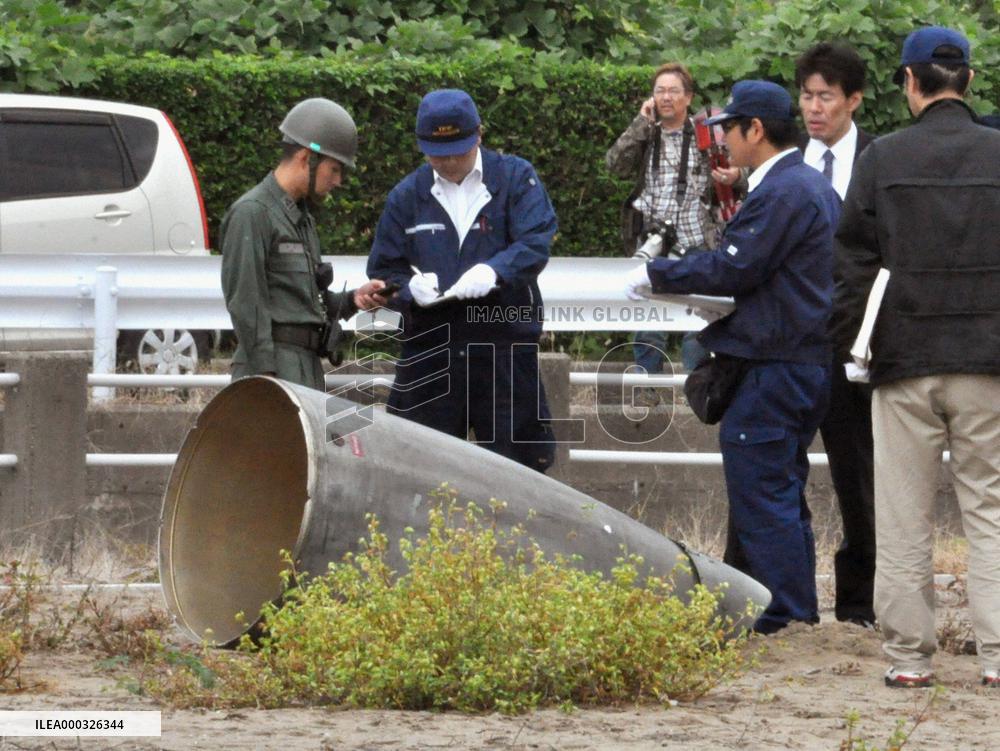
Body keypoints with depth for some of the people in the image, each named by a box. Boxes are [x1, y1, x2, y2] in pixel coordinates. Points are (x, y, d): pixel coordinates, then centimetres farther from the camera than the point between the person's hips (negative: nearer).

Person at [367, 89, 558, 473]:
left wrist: (495, 270, -29)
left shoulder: (515, 178, 3)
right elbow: (383, 270, 10)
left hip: (506, 348, -2)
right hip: (429, 351, 2)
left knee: (514, 463, 3)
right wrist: (411, 287, -13)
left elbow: (536, 244, -10)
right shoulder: (407, 195, 9)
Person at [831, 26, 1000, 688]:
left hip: (905, 360, 0)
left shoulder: (882, 159, -1)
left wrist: (843, 344, 11)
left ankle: (910, 655, 6)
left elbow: (854, 262, 1)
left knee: (905, 517, 6)